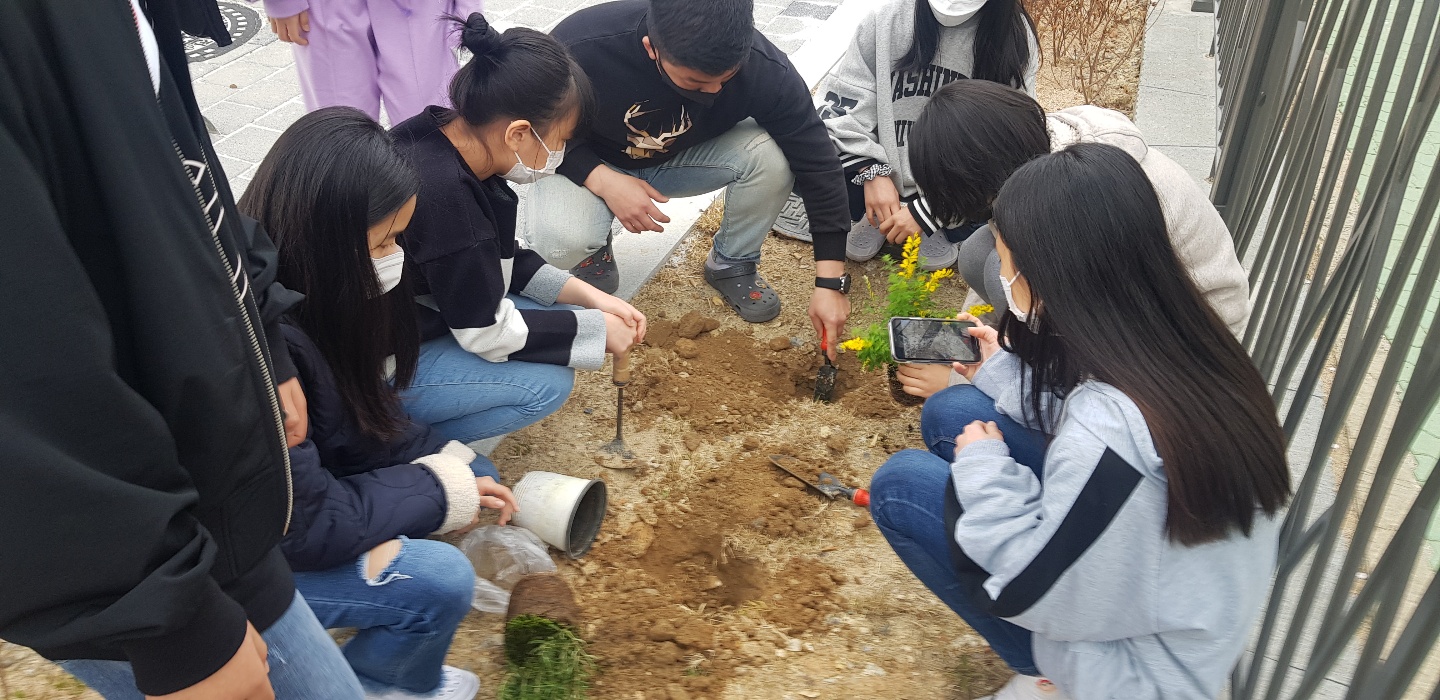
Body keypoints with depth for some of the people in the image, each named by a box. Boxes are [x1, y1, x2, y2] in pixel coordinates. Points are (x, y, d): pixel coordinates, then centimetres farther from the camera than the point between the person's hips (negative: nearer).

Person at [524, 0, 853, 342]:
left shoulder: (763, 67, -30)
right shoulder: (579, 46, -34)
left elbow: (816, 162, -22)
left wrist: (830, 282, -25)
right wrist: (601, 180, -33)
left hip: (684, 159, 2)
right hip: (587, 166, -1)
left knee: (771, 156, -27)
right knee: (559, 239, -33)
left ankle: (732, 263, 1)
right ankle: (594, 245, 6)